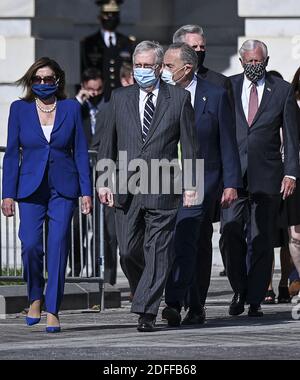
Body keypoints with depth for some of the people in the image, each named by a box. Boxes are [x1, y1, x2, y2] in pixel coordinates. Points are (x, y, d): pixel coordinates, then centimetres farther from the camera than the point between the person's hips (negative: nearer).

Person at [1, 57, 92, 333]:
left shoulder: (71, 108, 5)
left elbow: (81, 152, 6)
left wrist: (86, 192, 0)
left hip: (63, 189, 0)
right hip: (30, 188, 0)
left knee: (58, 247, -7)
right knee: (30, 245, -12)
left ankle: (53, 311, -1)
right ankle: (35, 297, 13)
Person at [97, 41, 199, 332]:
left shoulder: (179, 98, 3)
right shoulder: (120, 98, 10)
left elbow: (189, 143, 3)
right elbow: (108, 143, 12)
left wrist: (190, 185, -2)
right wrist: (103, 181, 4)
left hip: (162, 187, -2)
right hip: (126, 186, 2)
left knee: (157, 252, -6)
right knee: (128, 251, 2)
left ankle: (146, 312, -7)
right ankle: (145, 292, 26)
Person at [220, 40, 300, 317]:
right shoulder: (227, 88, 8)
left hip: (266, 175, -1)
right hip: (232, 174, 1)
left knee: (261, 240, 0)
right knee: (232, 234, -7)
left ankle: (255, 300, 6)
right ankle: (239, 291, 12)